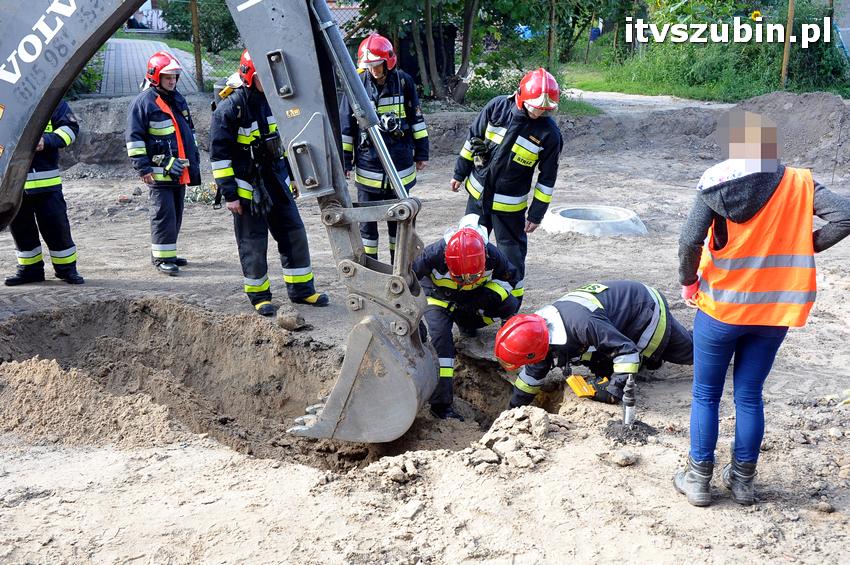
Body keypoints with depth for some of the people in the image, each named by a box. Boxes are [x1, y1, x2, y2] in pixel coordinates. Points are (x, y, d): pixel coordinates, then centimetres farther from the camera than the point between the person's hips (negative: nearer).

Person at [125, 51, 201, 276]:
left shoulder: (178, 99, 16)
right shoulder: (144, 101, -8)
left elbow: (189, 130, 27)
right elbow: (134, 137, -11)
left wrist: (194, 159, 23)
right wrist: (143, 167, -16)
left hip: (180, 170, 8)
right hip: (159, 171, -8)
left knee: (176, 214, 13)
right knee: (164, 214, -8)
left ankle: (169, 252, 24)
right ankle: (162, 257, -2)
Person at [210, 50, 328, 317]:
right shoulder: (230, 108, -15)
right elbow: (219, 154, -14)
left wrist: (290, 176, 19)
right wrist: (229, 194, -15)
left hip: (276, 183, 6)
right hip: (248, 188, -6)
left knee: (294, 234, 8)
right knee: (253, 243, 2)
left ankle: (301, 290, 19)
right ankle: (259, 295, 16)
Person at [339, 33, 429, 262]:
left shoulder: (403, 81, -3)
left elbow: (416, 118, 6)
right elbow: (345, 126, 0)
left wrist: (421, 152, 7)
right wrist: (344, 161, 0)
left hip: (400, 164, 1)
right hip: (368, 166, -1)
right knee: (367, 219, 6)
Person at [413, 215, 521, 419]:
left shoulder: (491, 255, -30)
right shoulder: (434, 255, -37)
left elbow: (511, 277, -6)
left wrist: (492, 296, -16)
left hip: (475, 296, 3)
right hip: (438, 296, -3)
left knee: (510, 305, -22)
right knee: (441, 339, -26)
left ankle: (467, 323, 7)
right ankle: (441, 403, -21)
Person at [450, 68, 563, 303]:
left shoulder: (549, 132, -16)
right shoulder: (498, 107, -11)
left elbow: (547, 177, -9)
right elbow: (473, 138, 3)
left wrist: (537, 213, -7)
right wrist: (460, 172, 8)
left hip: (509, 204, -3)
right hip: (478, 193, 3)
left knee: (512, 253, 5)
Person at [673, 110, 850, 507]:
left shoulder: (716, 184, -12)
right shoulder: (799, 183, -4)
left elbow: (690, 240, -22)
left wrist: (688, 281, -5)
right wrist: (806, 247, 0)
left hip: (721, 308, -2)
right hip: (775, 311, 3)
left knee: (705, 396, 12)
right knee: (750, 396, 16)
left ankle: (698, 481, 19)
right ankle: (743, 480, 25)